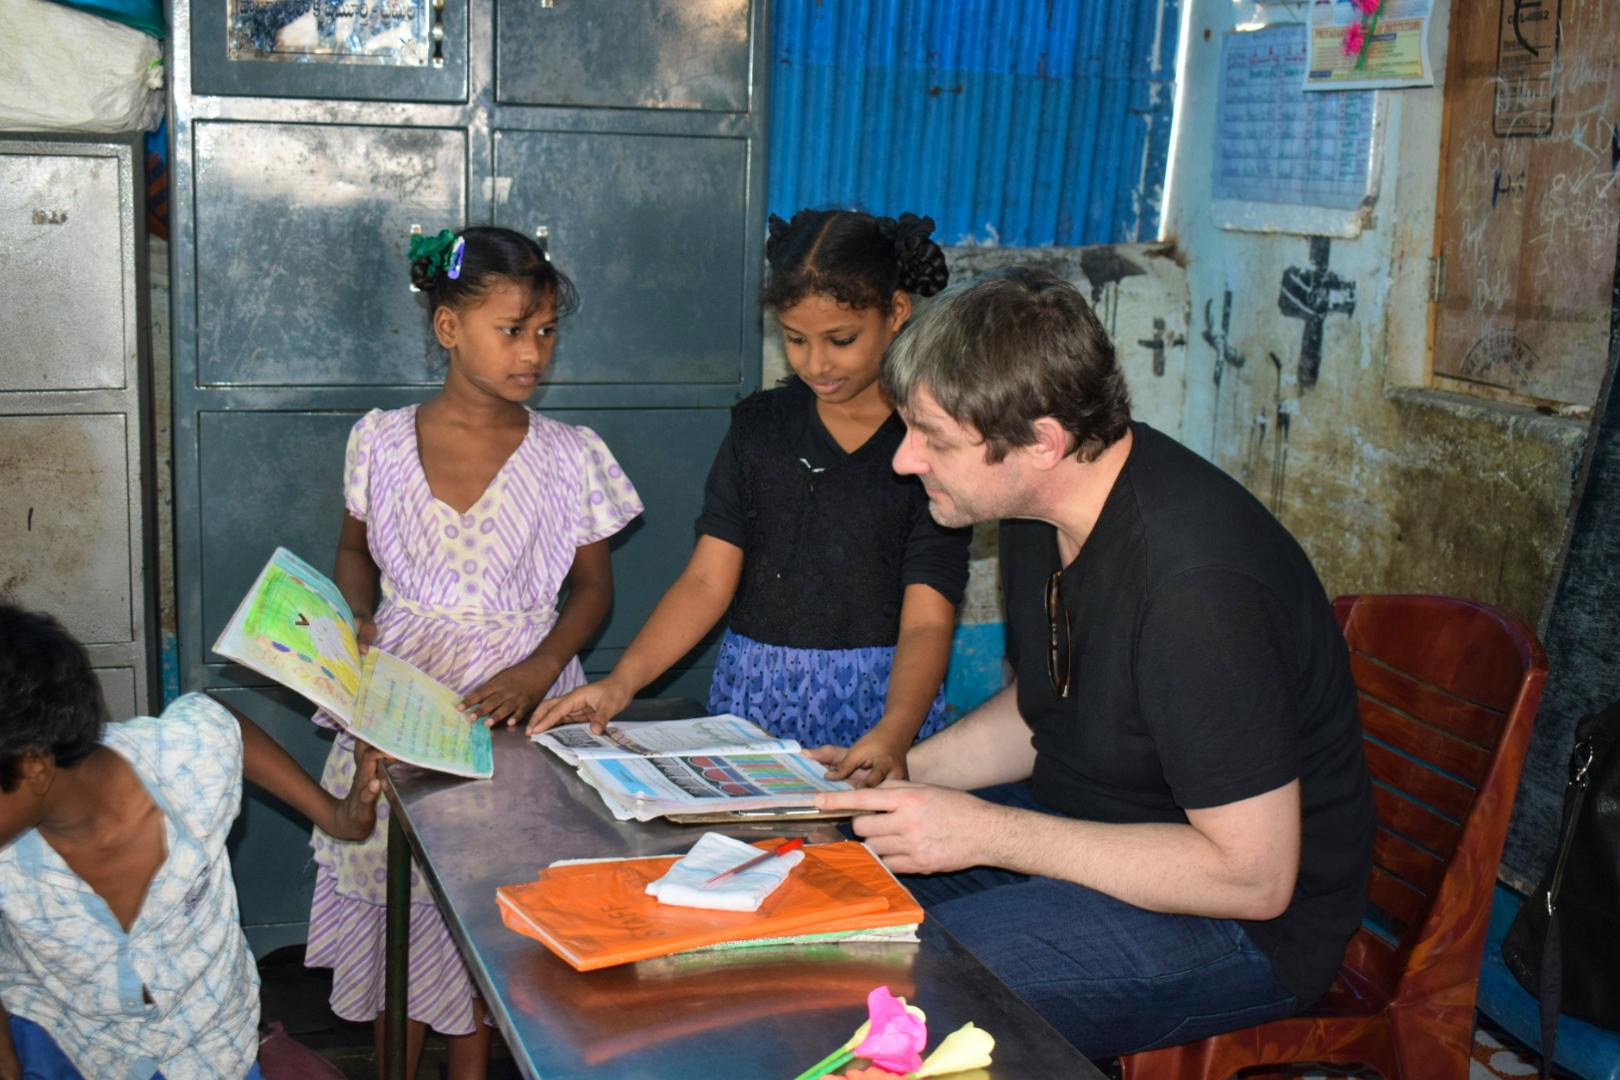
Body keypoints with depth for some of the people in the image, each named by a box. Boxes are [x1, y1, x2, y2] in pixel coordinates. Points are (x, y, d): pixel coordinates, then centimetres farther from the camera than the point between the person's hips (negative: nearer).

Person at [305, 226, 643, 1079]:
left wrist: (540, 670, -12)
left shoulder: (571, 457, -4)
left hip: (513, 705, -1)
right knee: (396, 905, 8)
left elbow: (592, 584, 4)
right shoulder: (381, 439, -1)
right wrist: (358, 621, -6)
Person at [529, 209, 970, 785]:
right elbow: (708, 579, 4)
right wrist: (620, 683, -10)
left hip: (877, 705, -3)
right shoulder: (760, 424, 10)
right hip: (750, 699, 3)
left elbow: (926, 622, -11)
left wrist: (893, 733, -29)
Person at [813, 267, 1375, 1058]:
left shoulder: (1196, 579, -30)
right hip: (1080, 831, 9)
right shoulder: (1039, 510, -1)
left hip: (1240, 924, -9)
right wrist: (893, 772, 1)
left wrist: (986, 833, -25)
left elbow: (1253, 874, -26)